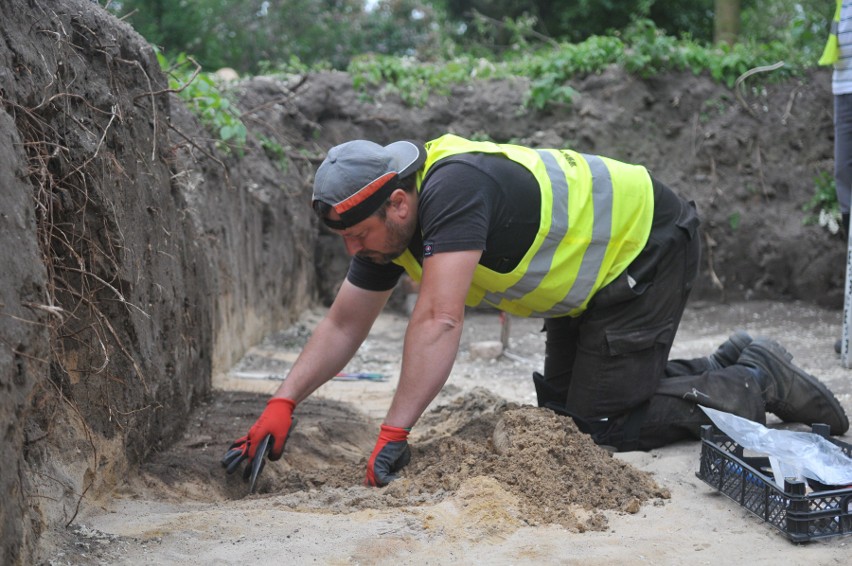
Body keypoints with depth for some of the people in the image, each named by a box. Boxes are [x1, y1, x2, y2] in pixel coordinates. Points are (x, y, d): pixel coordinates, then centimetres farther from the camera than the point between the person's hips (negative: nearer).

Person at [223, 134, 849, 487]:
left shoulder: (453, 186, -34)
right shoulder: (388, 225, -5)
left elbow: (439, 321, -40)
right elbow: (343, 326, 1)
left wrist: (393, 434, -38)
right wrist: (283, 403, -10)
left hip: (649, 245, -10)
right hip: (593, 271, 10)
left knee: (603, 420, -10)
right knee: (561, 405, 13)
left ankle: (760, 385, 5)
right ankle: (729, 364, 21)